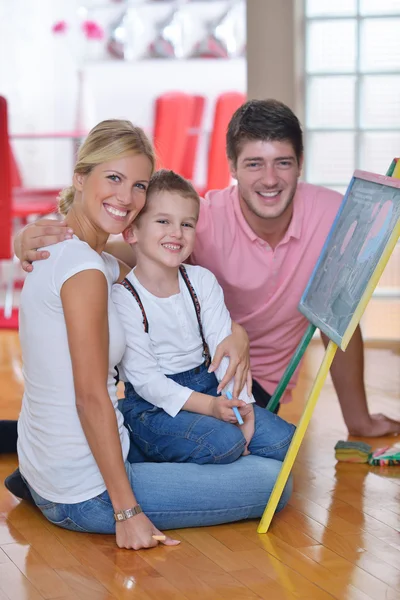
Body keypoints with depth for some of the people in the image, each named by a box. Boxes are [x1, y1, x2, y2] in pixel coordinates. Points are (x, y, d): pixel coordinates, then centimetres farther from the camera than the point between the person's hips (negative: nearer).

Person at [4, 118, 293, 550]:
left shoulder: (61, 255, 9)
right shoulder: (84, 268, -20)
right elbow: (91, 397, -21)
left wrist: (234, 330, 5)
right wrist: (127, 511, -18)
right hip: (84, 494, -9)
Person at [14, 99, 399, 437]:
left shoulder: (332, 215, -17)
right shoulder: (205, 219, -21)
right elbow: (133, 251, -36)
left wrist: (359, 420, -2)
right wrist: (46, 246, -58)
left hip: (256, 382, 1)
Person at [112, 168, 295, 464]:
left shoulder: (203, 281, 4)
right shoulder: (122, 298, -12)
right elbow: (144, 378, -17)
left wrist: (241, 403, -18)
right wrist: (208, 406, -27)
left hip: (208, 386, 6)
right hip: (154, 405, -6)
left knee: (282, 439, -11)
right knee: (225, 441, -30)